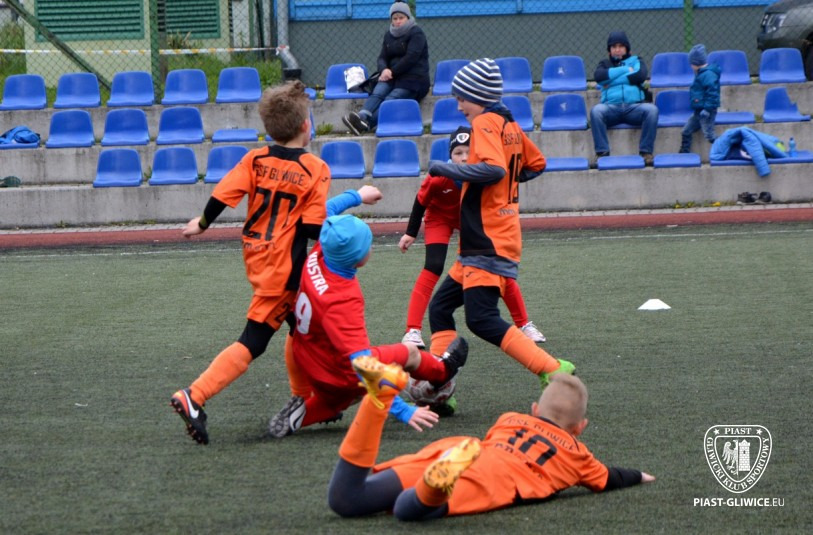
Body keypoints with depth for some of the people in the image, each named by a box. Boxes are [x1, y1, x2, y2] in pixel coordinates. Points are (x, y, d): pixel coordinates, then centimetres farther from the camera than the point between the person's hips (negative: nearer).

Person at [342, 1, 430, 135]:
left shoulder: (416, 33, -1)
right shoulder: (389, 35, 20)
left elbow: (411, 58, -12)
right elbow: (382, 58, 12)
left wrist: (392, 72, -14)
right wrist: (384, 70, -11)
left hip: (414, 78, -6)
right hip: (392, 77, 6)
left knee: (390, 100, -30)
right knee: (377, 93, -28)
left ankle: (366, 124, -53)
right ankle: (362, 116, -53)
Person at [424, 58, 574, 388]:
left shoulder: (485, 123, -11)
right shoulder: (510, 125, 16)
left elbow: (494, 168, -27)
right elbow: (536, 164, 28)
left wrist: (446, 169, -18)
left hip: (489, 245, -10)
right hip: (478, 247, 10)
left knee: (482, 320, -17)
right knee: (440, 308, 11)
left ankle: (553, 371, -19)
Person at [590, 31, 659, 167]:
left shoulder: (636, 61, 21)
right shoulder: (605, 64, 23)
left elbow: (640, 76, -2)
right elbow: (598, 76, -1)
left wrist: (611, 80, -2)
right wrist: (625, 70, 0)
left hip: (634, 107, 0)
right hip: (611, 107, 0)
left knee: (652, 109, -32)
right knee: (596, 110, -33)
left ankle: (646, 152, -29)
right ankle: (602, 152, -32)